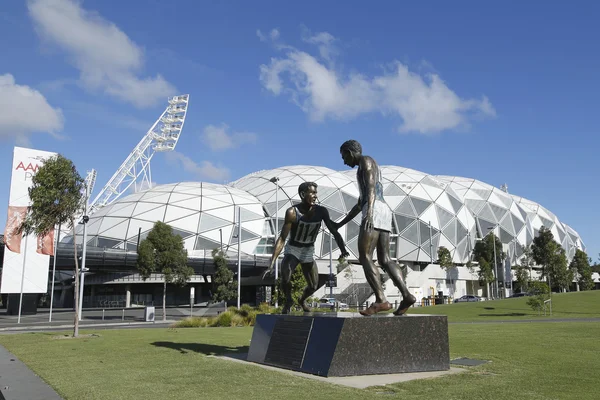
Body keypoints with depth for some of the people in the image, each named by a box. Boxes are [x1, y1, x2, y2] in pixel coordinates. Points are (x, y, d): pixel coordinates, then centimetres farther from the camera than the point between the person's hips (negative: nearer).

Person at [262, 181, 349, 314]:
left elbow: (334, 231, -10)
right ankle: (288, 301, 6)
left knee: (313, 286, 7)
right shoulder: (292, 212, -25)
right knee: (285, 278, -28)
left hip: (308, 252, 4)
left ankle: (302, 300, 43)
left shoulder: (321, 211, -15)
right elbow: (282, 238, -27)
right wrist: (271, 264, -34)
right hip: (292, 250, -4)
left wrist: (343, 250, -28)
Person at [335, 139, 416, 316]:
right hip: (384, 212, 10)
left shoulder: (366, 160, 3)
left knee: (365, 258, -12)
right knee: (384, 259, 1)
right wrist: (341, 223, 33)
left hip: (375, 212, -10)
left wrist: (369, 212, -28)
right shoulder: (367, 171, 32)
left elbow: (371, 186, -15)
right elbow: (360, 203, 33)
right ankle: (406, 295, -13)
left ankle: (381, 300, -20)